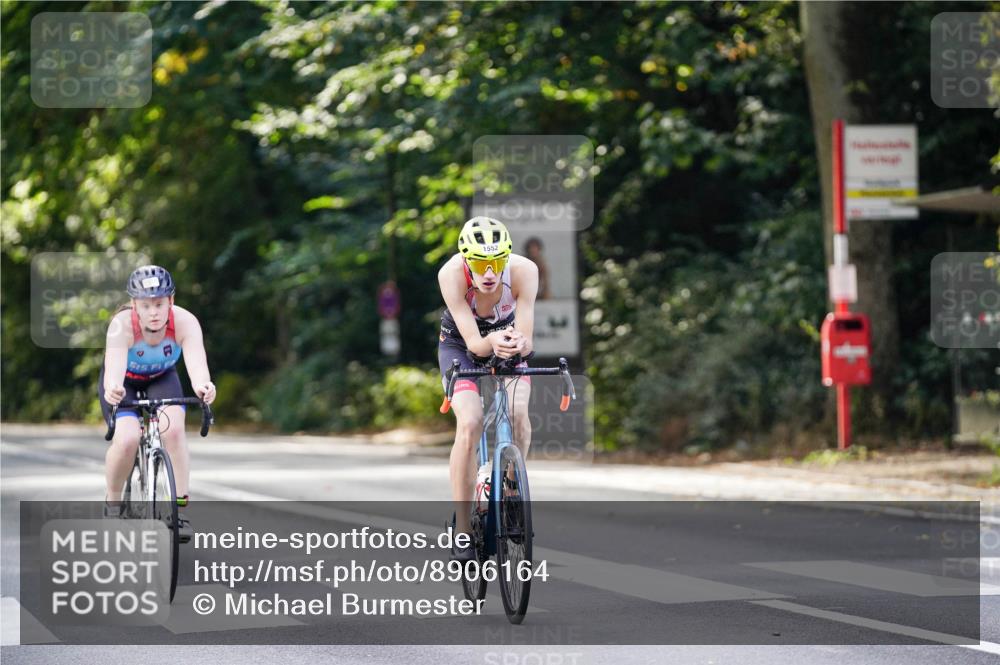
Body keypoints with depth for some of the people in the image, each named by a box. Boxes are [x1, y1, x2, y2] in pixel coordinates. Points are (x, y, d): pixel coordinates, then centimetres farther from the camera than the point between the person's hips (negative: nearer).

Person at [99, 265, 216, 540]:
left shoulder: (185, 322, -31)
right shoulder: (122, 324, -35)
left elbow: (196, 361, -47)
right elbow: (114, 365, -50)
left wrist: (202, 387, -70)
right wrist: (112, 390, -73)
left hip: (162, 378, 1)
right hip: (125, 382, -1)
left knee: (173, 429, -26)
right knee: (127, 439, -24)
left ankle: (179, 506, -16)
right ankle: (112, 502, 2)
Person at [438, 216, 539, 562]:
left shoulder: (524, 271, -32)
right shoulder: (452, 274, -34)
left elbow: (526, 341, -30)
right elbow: (473, 342, -33)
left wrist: (518, 343, -54)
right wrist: (491, 343, -56)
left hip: (508, 336, 2)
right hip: (461, 343, -1)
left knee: (518, 413, -25)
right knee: (470, 424, -23)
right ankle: (462, 528, -14)